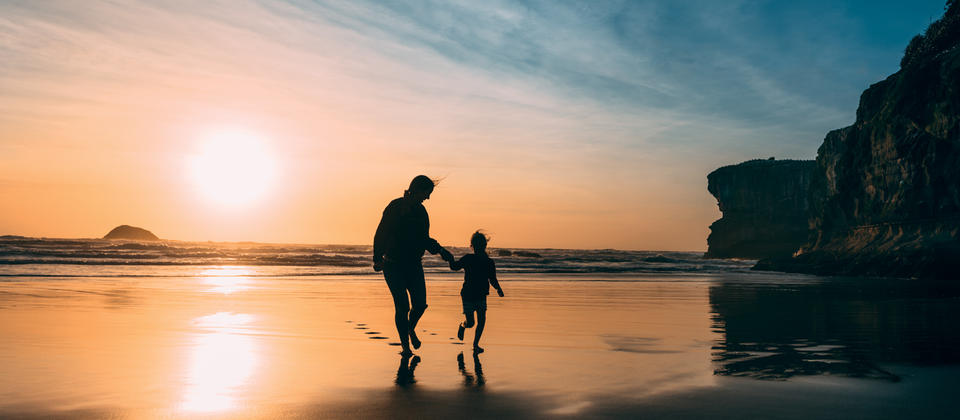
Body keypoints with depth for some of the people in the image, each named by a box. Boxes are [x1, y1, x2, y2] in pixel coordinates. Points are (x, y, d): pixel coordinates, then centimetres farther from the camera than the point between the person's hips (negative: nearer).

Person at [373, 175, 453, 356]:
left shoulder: (420, 211, 9)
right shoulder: (395, 207, -9)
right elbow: (381, 234, -12)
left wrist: (441, 250, 4)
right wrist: (378, 259, -20)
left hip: (414, 265, 5)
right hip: (393, 265, -5)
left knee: (420, 304, -6)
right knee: (402, 306, -10)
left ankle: (411, 328, 26)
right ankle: (405, 345, 6)